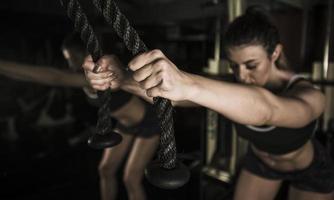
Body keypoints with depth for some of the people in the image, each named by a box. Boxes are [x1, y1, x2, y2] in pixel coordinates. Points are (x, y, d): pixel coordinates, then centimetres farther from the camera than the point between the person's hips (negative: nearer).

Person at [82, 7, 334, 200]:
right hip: (259, 161, 3)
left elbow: (265, 109, -63)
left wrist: (187, 83, -81)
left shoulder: (310, 96, -38)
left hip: (310, 171, -2)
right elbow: (170, 94, -41)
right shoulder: (233, 88, -26)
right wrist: (121, 78, -60)